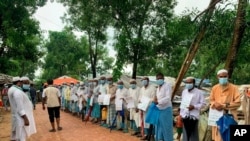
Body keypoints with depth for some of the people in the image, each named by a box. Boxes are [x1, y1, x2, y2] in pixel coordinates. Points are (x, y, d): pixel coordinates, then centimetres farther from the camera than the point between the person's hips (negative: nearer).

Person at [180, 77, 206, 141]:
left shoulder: (199, 92, -6)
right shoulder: (184, 92, 11)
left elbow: (203, 103, -6)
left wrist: (194, 106, -18)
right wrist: (181, 113, 12)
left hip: (194, 116, -5)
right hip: (185, 115, 5)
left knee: (193, 133, 0)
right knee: (186, 132, 9)